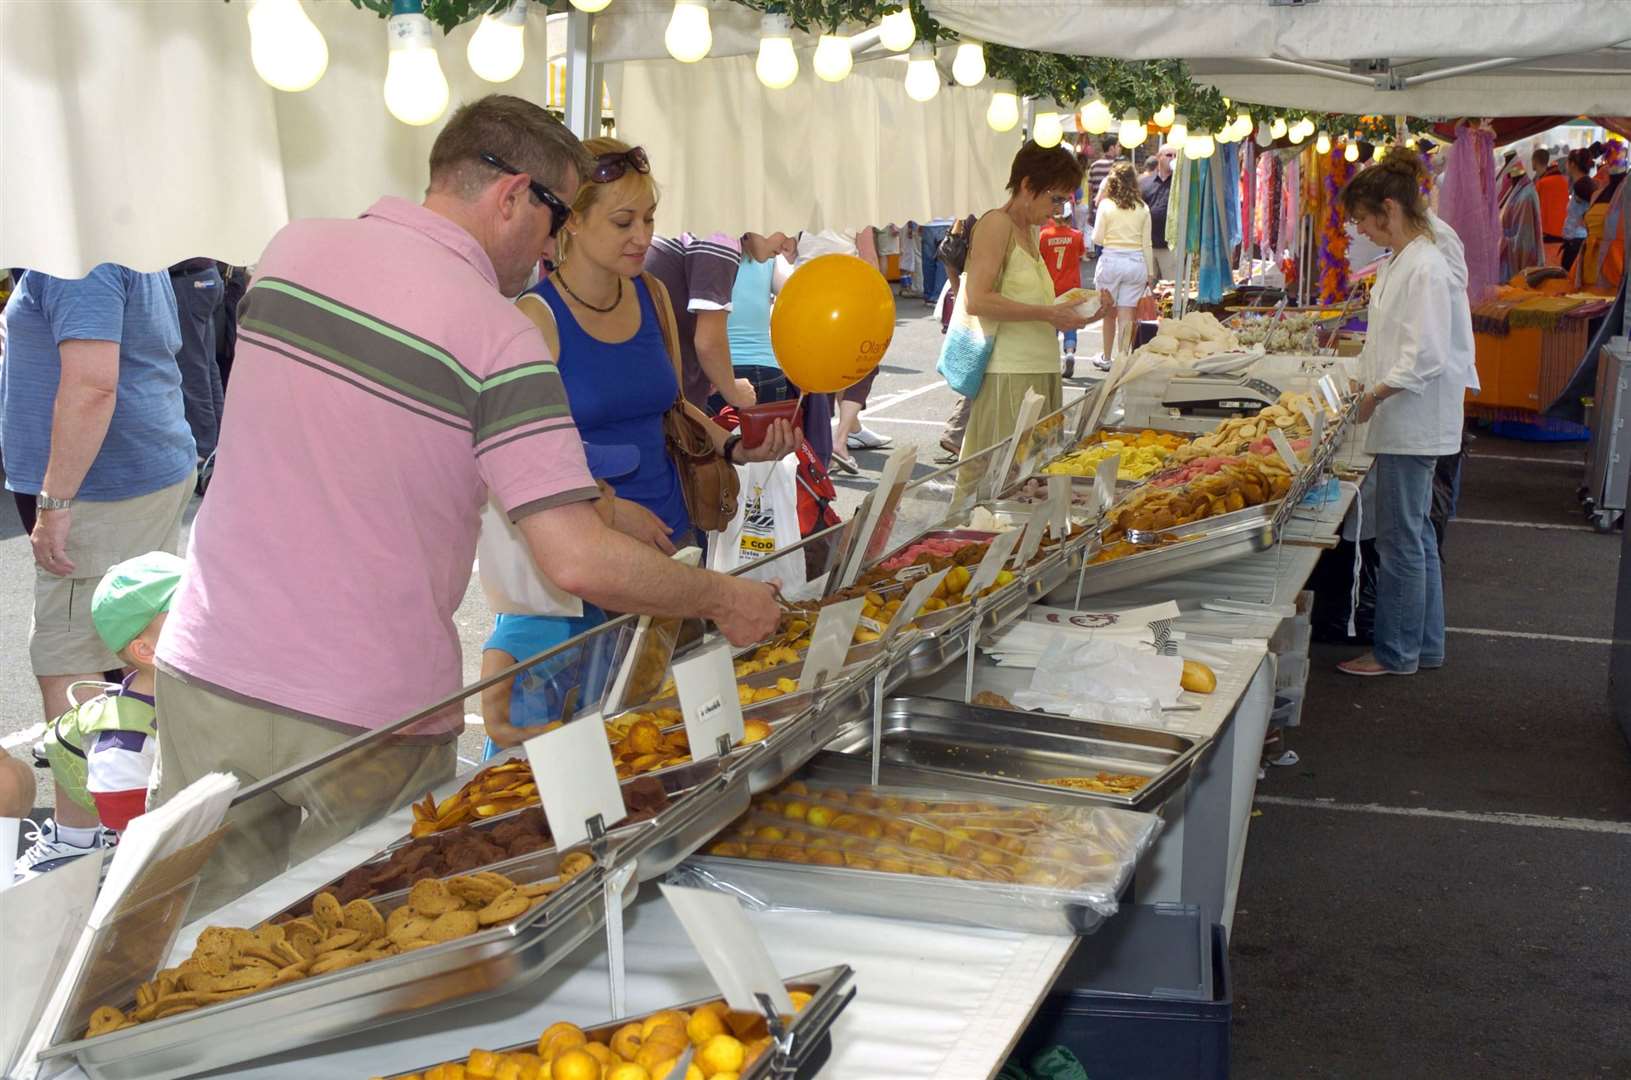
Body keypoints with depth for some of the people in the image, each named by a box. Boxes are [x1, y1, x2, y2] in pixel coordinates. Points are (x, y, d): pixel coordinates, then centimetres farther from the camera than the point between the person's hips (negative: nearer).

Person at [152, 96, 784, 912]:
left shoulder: (291, 249, 3)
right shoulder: (499, 336, -15)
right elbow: (582, 565, -22)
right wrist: (723, 601, -2)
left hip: (206, 669, 5)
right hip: (369, 714, -5)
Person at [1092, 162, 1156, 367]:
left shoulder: (1106, 205, -5)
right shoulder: (1143, 208, 1)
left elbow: (1097, 238, -3)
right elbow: (1147, 244, 4)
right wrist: (1150, 272, 10)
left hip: (1111, 260, -1)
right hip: (1136, 262, 1)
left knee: (1110, 312, 13)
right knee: (1127, 314, 2)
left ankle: (1107, 358, 23)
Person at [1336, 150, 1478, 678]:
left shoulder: (1426, 268, -18)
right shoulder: (1398, 262, 12)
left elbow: (1427, 356, -23)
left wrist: (1376, 393, -19)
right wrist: (1367, 388, 11)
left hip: (1413, 425, -10)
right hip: (1401, 422, 10)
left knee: (1401, 540, -1)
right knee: (1415, 534, 16)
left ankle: (1396, 652, 9)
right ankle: (1425, 644, 26)